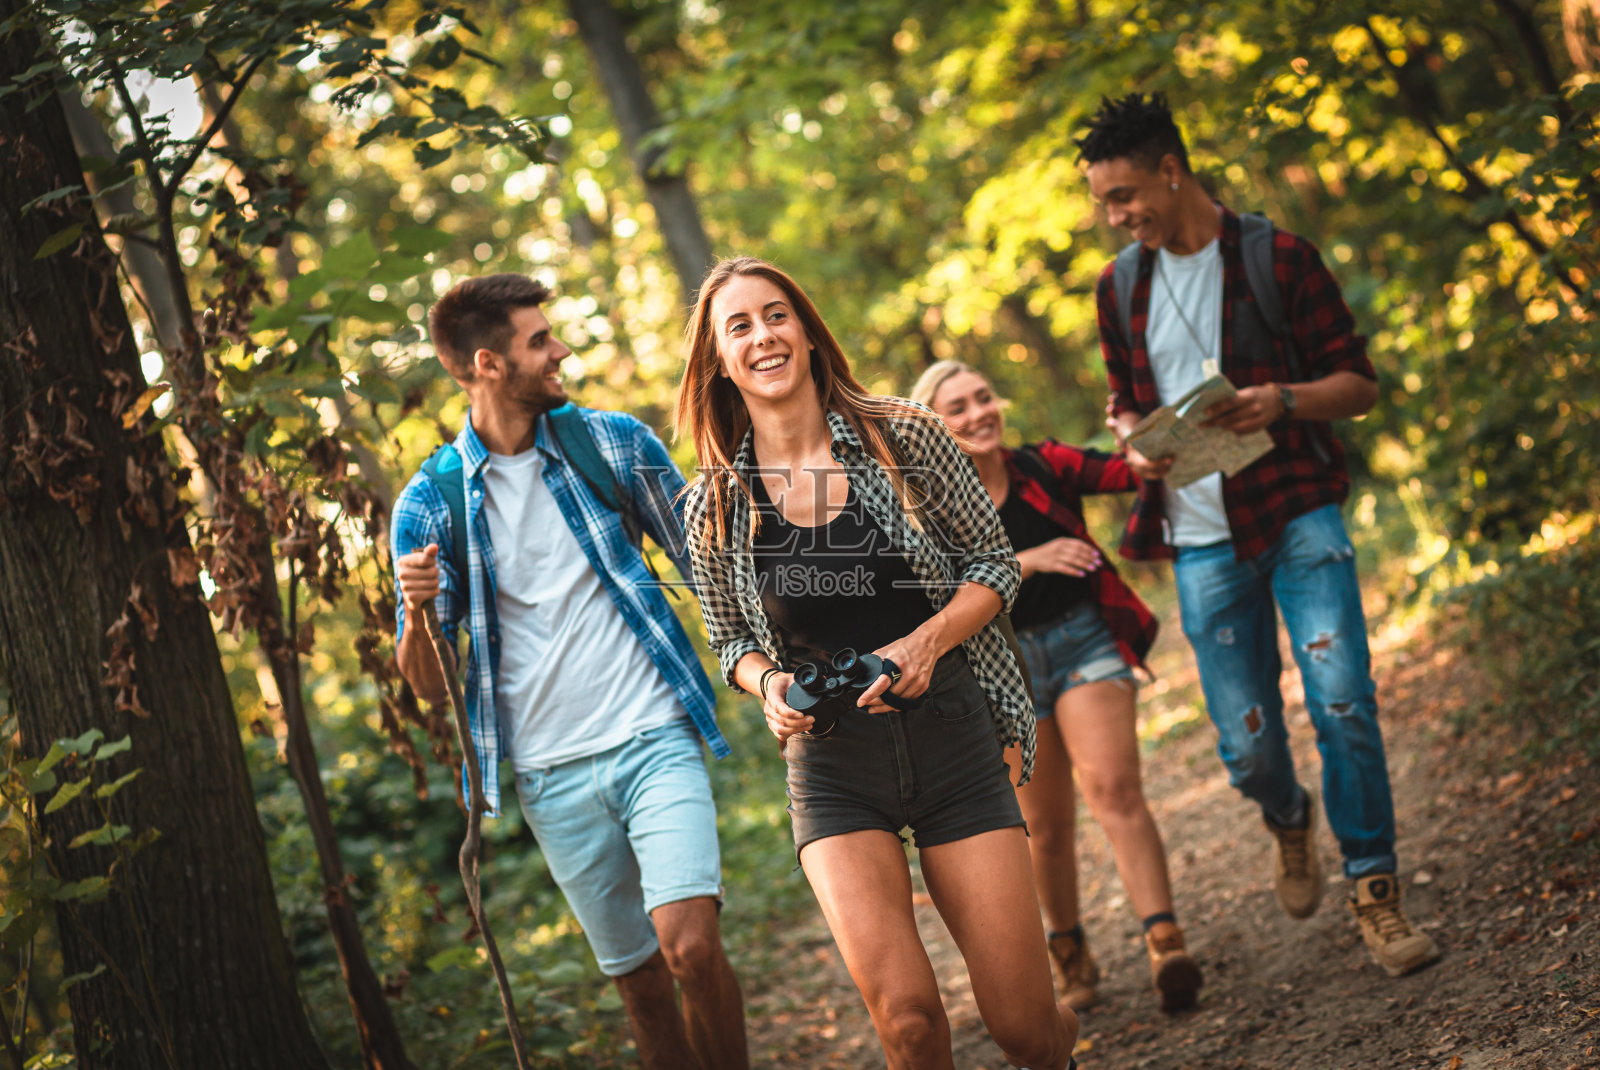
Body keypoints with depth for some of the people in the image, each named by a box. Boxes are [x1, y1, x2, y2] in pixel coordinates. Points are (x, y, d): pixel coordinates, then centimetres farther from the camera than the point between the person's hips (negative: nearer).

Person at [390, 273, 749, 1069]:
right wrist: (417, 613, -20)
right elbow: (429, 685, 1)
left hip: (654, 739, 0)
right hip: (552, 775, 1)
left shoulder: (615, 443, 1)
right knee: (638, 979, 8)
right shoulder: (429, 506, -1)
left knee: (691, 948, -16)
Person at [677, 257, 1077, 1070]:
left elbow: (994, 565, 3)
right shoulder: (713, 506, -1)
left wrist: (926, 641, -14)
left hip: (955, 740, 0)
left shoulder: (906, 439, -4)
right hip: (833, 767, 0)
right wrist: (768, 684, -9)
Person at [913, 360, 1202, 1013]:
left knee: (1113, 788, -18)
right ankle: (1070, 952, 31)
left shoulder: (1042, 468, -2)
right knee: (1045, 825, 10)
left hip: (1085, 639, 0)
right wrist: (1028, 561, -31)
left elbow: (1127, 474, -13)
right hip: (1004, 666, 1)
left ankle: (1164, 942, -24)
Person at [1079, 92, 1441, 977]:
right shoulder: (1120, 289, 10)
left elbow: (1358, 384, 0)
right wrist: (1135, 443, -2)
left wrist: (1282, 399, -20)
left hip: (1297, 514, -3)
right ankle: (1289, 821, 37)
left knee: (1341, 699, -15)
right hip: (1202, 540, 3)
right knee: (1246, 745, 2)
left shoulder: (1279, 259, -2)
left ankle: (1374, 892, -2)